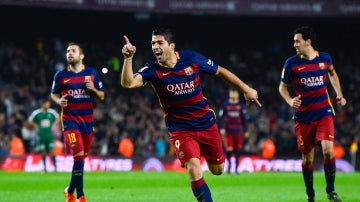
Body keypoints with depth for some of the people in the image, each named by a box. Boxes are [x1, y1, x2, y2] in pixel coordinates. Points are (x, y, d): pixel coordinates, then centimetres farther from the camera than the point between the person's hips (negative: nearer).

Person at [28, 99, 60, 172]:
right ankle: (45, 168, 15)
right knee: (43, 152, 4)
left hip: (50, 134, 0)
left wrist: (53, 125, 5)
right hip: (41, 135, 0)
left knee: (51, 151, -7)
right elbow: (30, 120, 9)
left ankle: (55, 168, -4)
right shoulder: (36, 113, -4)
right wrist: (36, 126, 0)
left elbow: (58, 118, 17)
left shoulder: (52, 112, -1)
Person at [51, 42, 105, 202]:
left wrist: (93, 89, -11)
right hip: (70, 119, -3)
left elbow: (102, 97, 10)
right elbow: (53, 93, 12)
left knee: (82, 157, 7)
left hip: (87, 120, 3)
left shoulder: (92, 73, 4)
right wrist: (59, 101, -9)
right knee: (78, 155, -16)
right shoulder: (61, 75, 0)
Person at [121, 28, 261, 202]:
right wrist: (128, 59, -47)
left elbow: (220, 71, 4)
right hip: (180, 129, -2)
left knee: (217, 170, 16)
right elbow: (128, 83, -32)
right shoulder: (153, 70, -15)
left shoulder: (191, 58, -10)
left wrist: (246, 89, 7)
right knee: (193, 168, -24)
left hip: (206, 123, 2)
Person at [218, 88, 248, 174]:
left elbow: (244, 119, 11)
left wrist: (245, 131, 11)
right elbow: (221, 117, 3)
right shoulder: (225, 105, 2)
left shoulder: (241, 105, 6)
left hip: (238, 131, 1)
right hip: (228, 131, -1)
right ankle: (229, 162, 20)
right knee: (228, 149, -8)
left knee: (238, 149, 2)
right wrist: (222, 128, -7)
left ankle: (236, 167, 16)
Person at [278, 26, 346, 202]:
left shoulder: (325, 58, -1)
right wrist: (290, 101, -14)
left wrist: (339, 94, 11)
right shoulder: (291, 63, -6)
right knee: (307, 159, 3)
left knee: (328, 151, -17)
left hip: (324, 113, 0)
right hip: (303, 116, 0)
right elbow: (282, 86, 5)